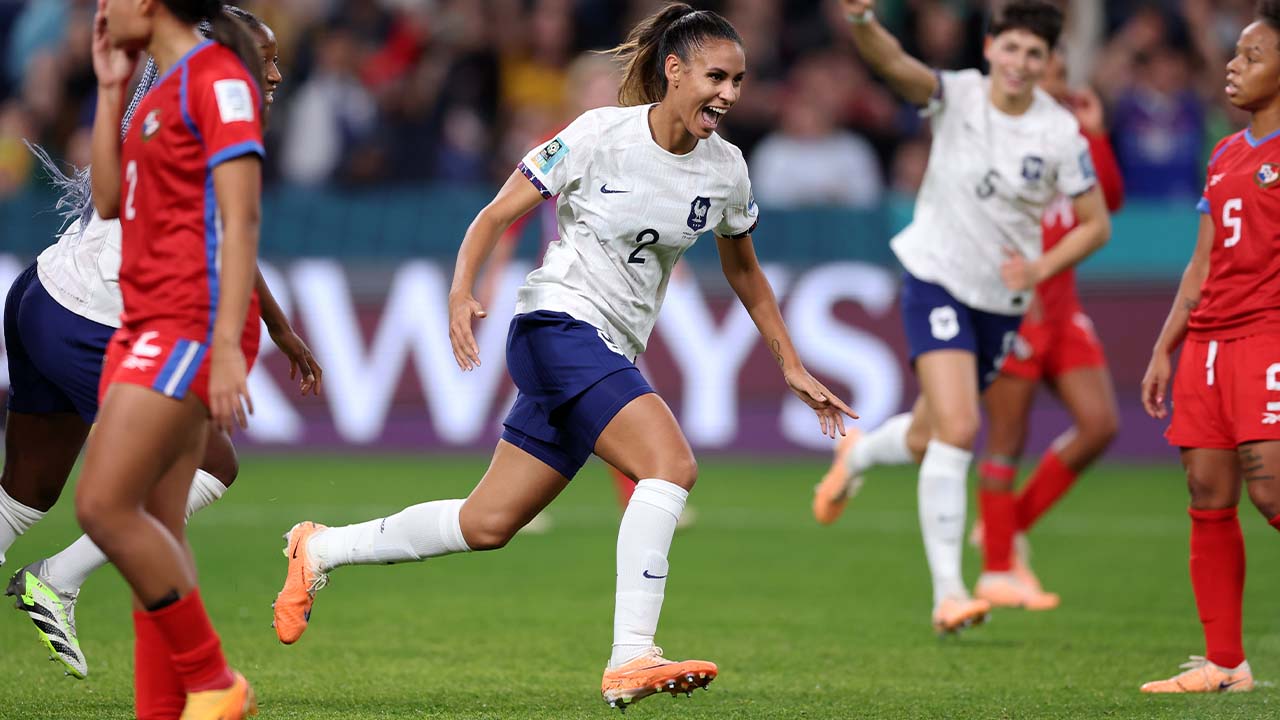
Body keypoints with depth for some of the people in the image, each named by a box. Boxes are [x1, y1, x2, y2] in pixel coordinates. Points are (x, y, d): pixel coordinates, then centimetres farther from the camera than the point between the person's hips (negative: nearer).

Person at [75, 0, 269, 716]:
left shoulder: (216, 77, -11)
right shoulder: (162, 88, 18)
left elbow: (240, 218, -17)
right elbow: (111, 201, 19)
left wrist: (226, 346, -24)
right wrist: (112, 90, 13)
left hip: (191, 324, -9)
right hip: (148, 323, 9)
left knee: (103, 506, -15)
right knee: (156, 530, 6)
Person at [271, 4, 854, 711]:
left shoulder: (724, 168, 5)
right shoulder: (603, 134, -12)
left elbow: (743, 272, 21)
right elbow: (496, 215, -8)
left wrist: (793, 368, 20)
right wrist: (461, 293, -24)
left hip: (611, 354, 7)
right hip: (559, 323, -7)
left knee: (486, 525, 9)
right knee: (671, 463, -26)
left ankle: (321, 550, 26)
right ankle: (629, 660, -27)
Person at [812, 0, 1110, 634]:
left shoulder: (1060, 132, -8)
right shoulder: (956, 96, -13)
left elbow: (1095, 223, 1)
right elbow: (891, 62, -32)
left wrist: (1041, 269, -15)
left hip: (1003, 300, 4)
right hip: (937, 279, -4)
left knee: (927, 440, 15)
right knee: (957, 429, -20)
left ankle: (857, 454, 51)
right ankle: (947, 593, -16)